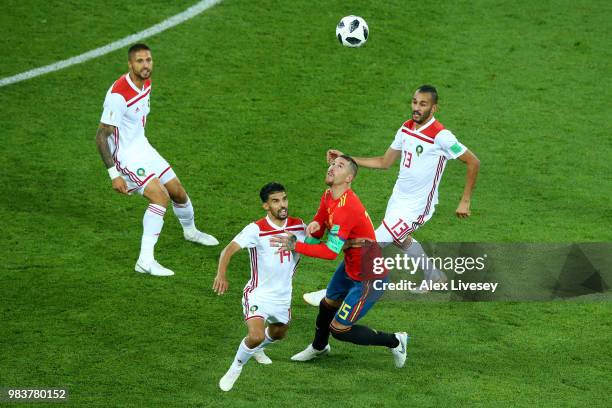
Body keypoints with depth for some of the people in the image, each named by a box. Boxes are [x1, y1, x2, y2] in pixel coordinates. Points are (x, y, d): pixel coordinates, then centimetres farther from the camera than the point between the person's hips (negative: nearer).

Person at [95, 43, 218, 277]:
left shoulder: (146, 83, 0)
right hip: (124, 156, -9)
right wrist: (114, 175, -26)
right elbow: (101, 137, -25)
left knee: (177, 190, 19)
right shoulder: (118, 95, -28)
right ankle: (145, 261, -25)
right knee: (160, 196, -24)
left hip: (142, 148, 9)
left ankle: (190, 231, 51)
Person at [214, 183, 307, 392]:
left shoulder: (298, 226, -5)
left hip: (283, 295, 6)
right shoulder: (256, 229, -22)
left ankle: (256, 349, 62)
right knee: (256, 336, -25)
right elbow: (229, 249, -32)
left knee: (278, 334, 27)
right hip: (258, 294, -6)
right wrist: (221, 274, -46)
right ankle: (235, 369, 3)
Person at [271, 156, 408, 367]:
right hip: (350, 267, 9)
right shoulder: (328, 197, -1)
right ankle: (319, 347, 57)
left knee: (339, 330, -4)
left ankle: (394, 341, 14)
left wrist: (295, 246, -31)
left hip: (370, 278, -9)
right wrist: (314, 226, -17)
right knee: (327, 305, 27)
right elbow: (316, 234, 7)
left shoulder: (346, 208, -32)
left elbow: (331, 252, -32)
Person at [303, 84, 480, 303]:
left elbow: (473, 162, -15)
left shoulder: (440, 136, -22)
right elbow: (385, 162, 10)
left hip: (415, 208, -9)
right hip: (398, 198, 9)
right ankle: (436, 279, 53)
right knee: (401, 240, 31)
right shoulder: (406, 128, 0)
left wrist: (465, 201, -15)